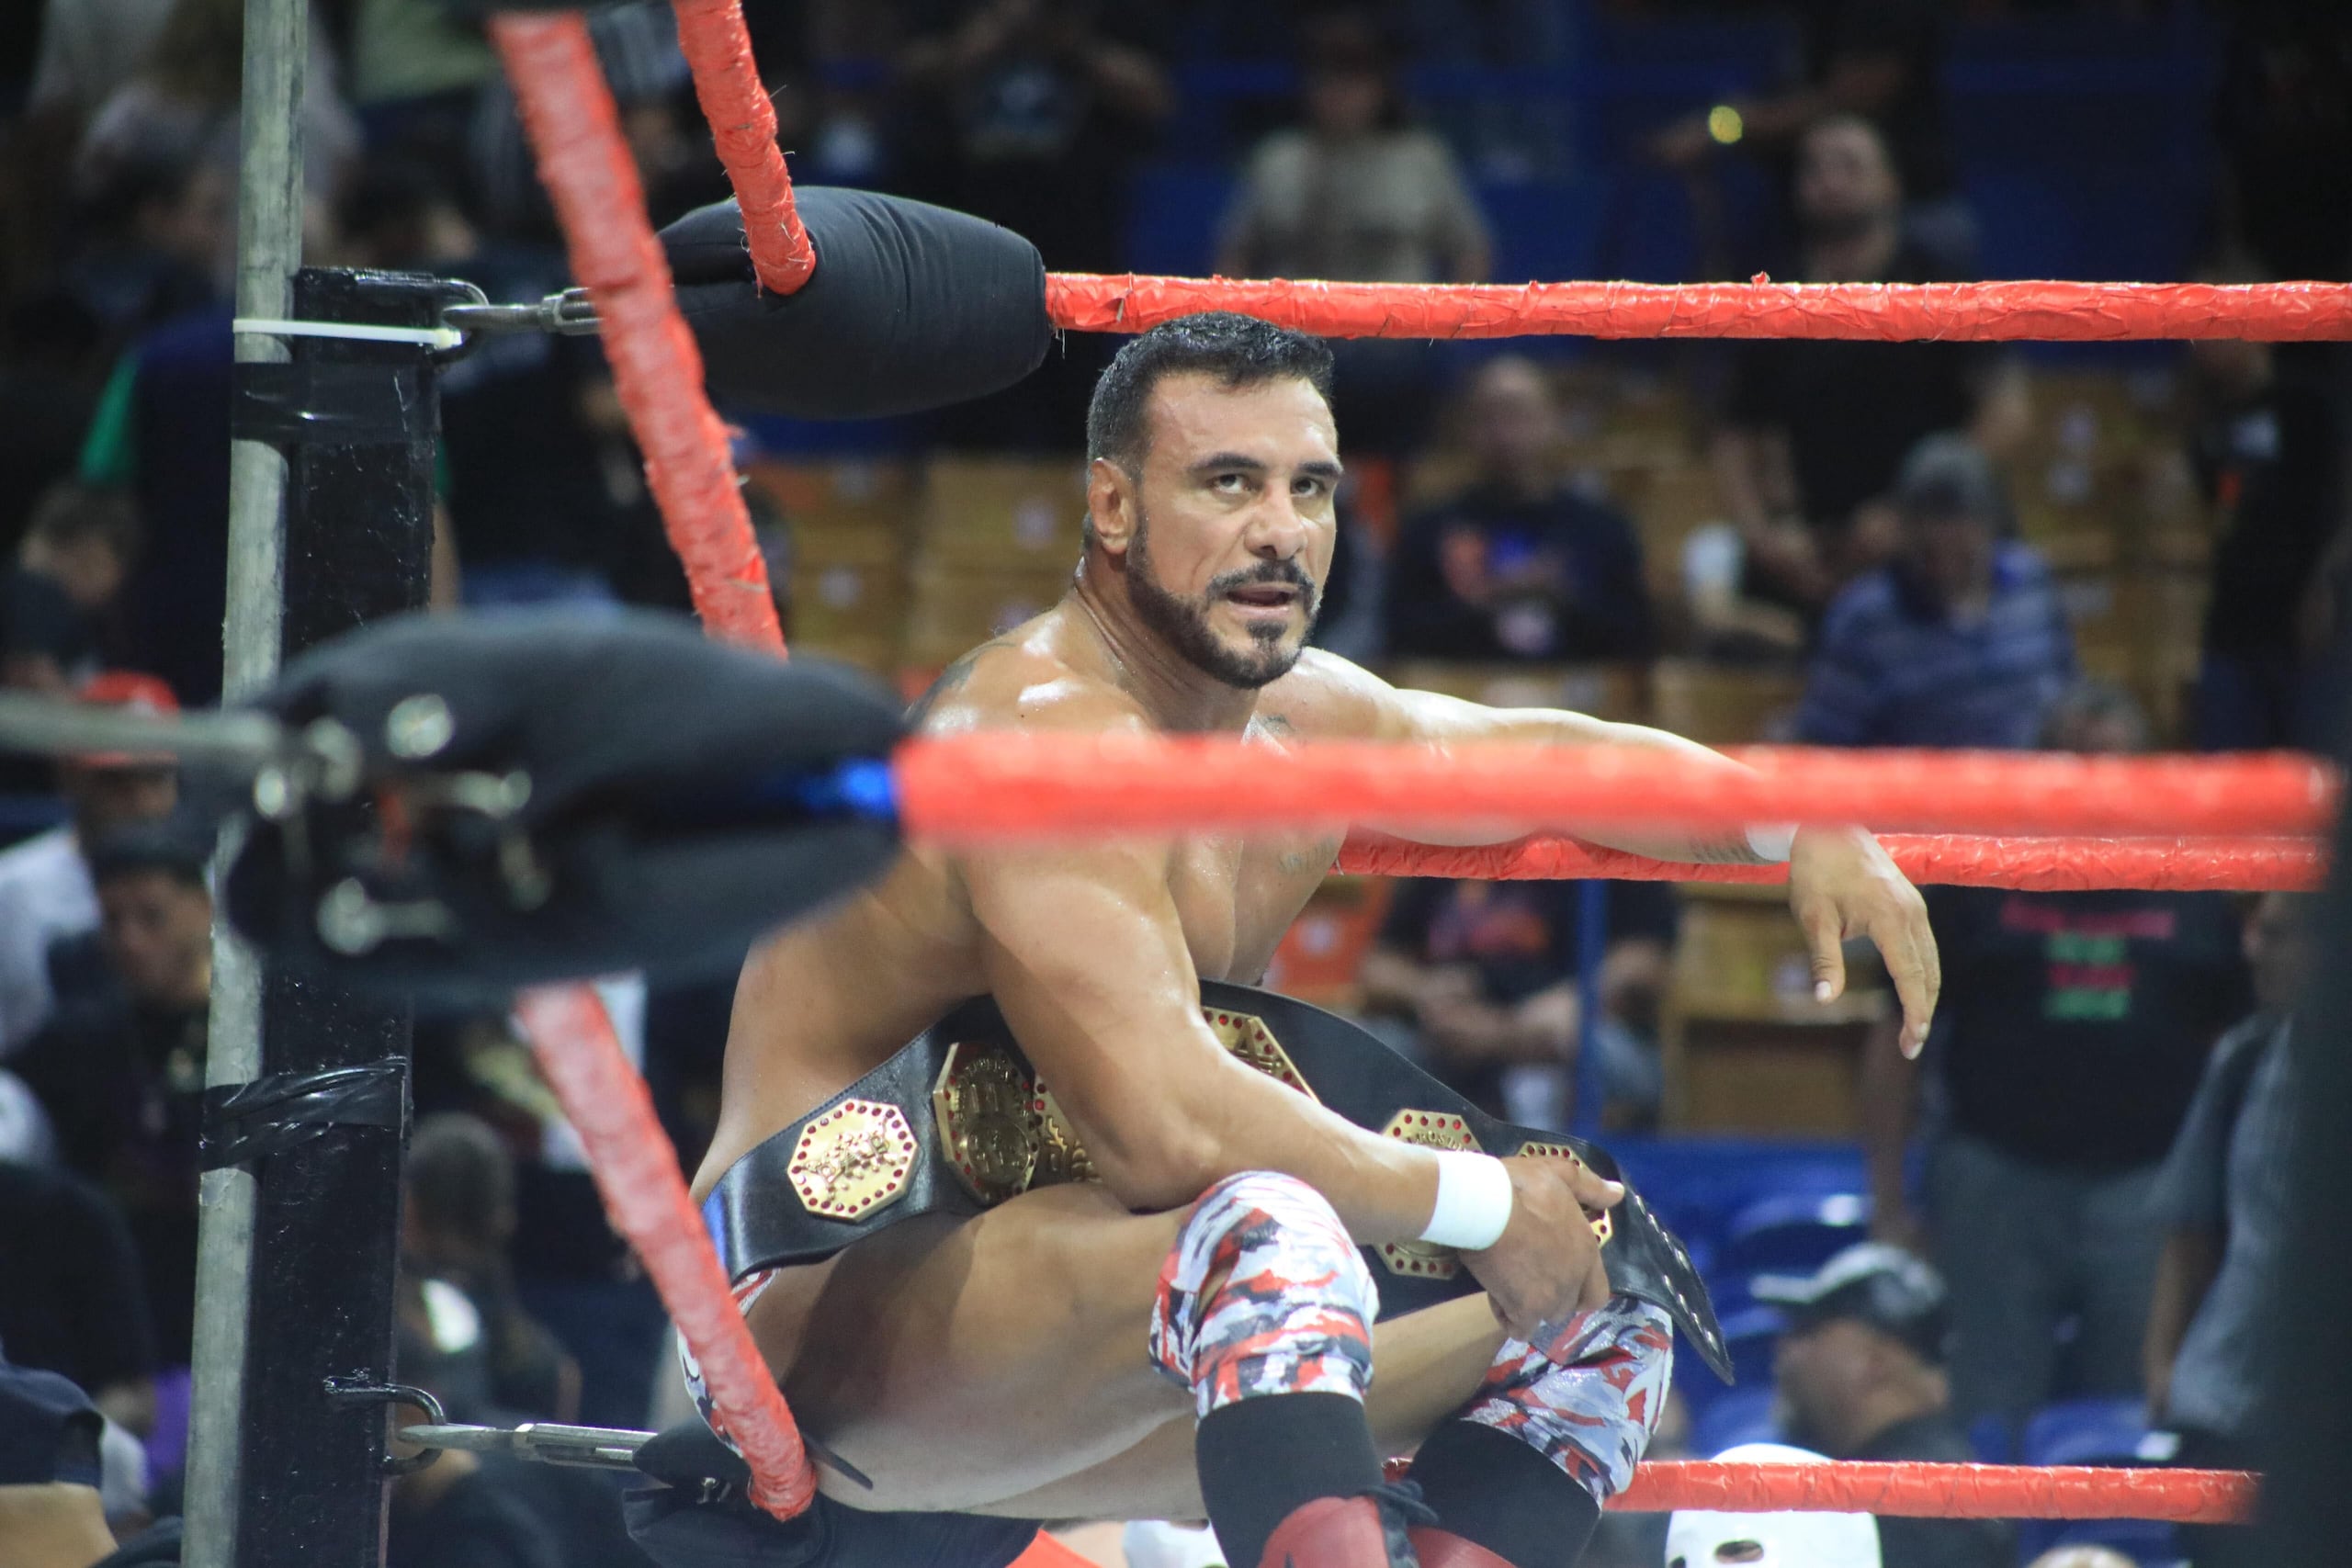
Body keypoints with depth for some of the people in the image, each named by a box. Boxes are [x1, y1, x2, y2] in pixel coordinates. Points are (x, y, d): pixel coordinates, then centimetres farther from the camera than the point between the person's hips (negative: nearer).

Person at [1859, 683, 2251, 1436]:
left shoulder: (2195, 898, 8)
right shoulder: (1973, 886, 4)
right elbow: (1898, 1049, 4)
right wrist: (1888, 1203, -1)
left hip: (2144, 1191, 1)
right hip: (2000, 1175, -1)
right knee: (1989, 1422, 2)